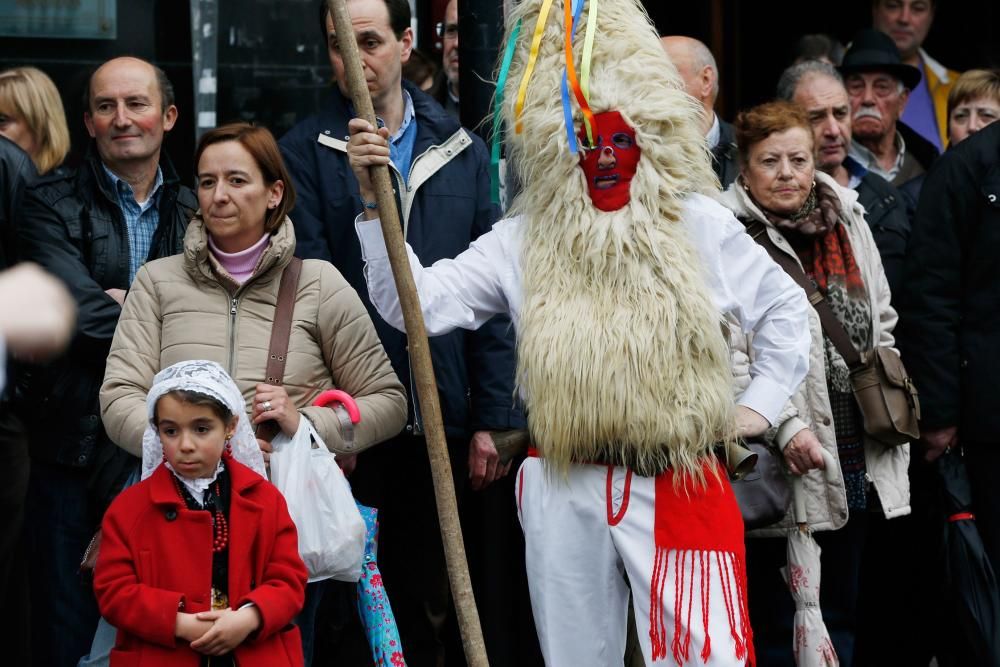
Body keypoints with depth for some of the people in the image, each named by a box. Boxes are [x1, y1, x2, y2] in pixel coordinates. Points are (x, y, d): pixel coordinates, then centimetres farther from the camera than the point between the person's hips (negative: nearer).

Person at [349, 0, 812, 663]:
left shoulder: (700, 228, 3)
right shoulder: (522, 242, 4)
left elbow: (785, 307, 14)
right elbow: (414, 302, -4)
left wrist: (759, 404, 5)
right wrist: (376, 201, -13)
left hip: (680, 485, -1)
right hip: (564, 492, 2)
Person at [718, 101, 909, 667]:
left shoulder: (848, 221, 10)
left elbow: (881, 323, 20)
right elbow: (725, 354, -16)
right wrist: (786, 427, -23)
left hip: (858, 459, 7)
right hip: (785, 464, -6)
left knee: (842, 616, 16)